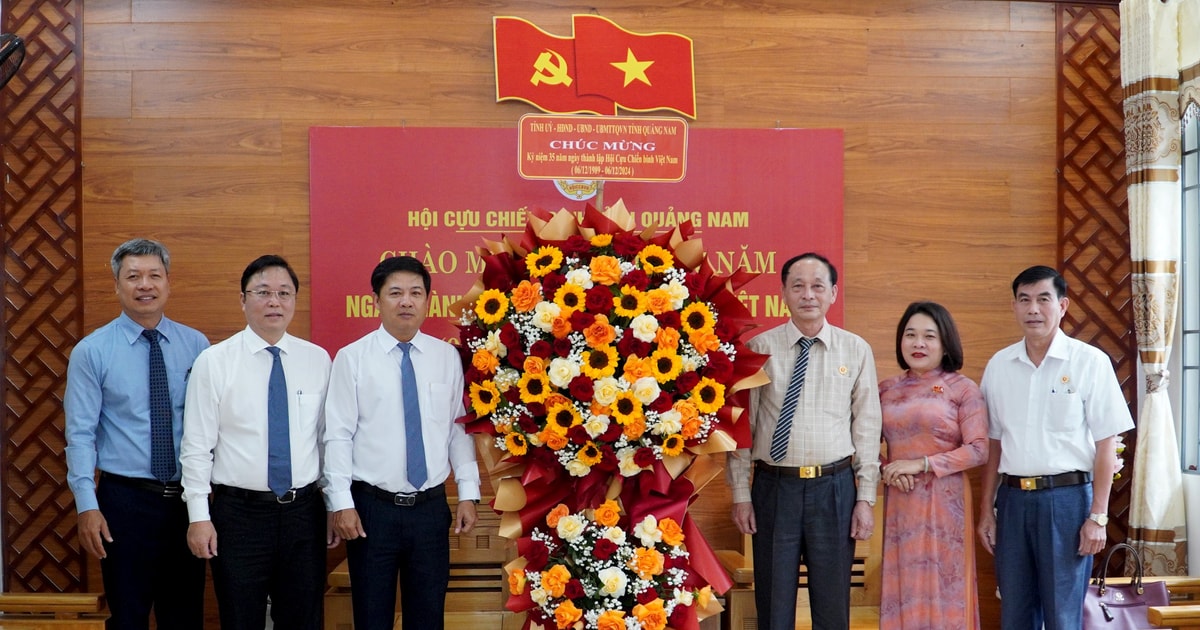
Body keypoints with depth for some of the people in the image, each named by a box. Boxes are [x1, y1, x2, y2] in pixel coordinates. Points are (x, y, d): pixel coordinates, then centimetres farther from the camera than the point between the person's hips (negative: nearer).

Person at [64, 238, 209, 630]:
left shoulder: (196, 345, 3)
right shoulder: (91, 351, -4)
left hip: (189, 498, 2)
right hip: (125, 499, -2)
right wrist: (87, 506, -13)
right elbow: (80, 434, -6)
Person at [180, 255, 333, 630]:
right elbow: (196, 446, -5)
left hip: (304, 511, 2)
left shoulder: (318, 360, 3)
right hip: (239, 511, -2)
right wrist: (199, 517, -8)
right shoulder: (213, 362, -4)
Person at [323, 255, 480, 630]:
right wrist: (341, 503, -11)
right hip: (372, 508, -2)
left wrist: (468, 493, 1)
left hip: (431, 507, 2)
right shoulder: (351, 358, -4)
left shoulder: (447, 357, 4)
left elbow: (460, 429, 6)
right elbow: (337, 436, -6)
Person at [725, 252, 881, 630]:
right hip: (774, 486, 0)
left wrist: (866, 498, 0)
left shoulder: (856, 350, 2)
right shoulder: (760, 348, -1)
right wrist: (741, 494, 0)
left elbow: (867, 426, 3)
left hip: (834, 488, 1)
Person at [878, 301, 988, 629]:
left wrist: (921, 464, -14)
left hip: (944, 501, -3)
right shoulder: (886, 389, 8)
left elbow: (978, 450, -9)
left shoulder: (963, 389, -2)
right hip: (899, 501, 3)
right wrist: (887, 468, -10)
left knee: (942, 587, 3)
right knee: (902, 586, 8)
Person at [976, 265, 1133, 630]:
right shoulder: (998, 365, 7)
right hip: (1013, 498, 4)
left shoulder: (1090, 362, -4)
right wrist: (986, 511, 10)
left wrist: (1098, 517, -9)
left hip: (1067, 496, -4)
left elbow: (1106, 445, -5)